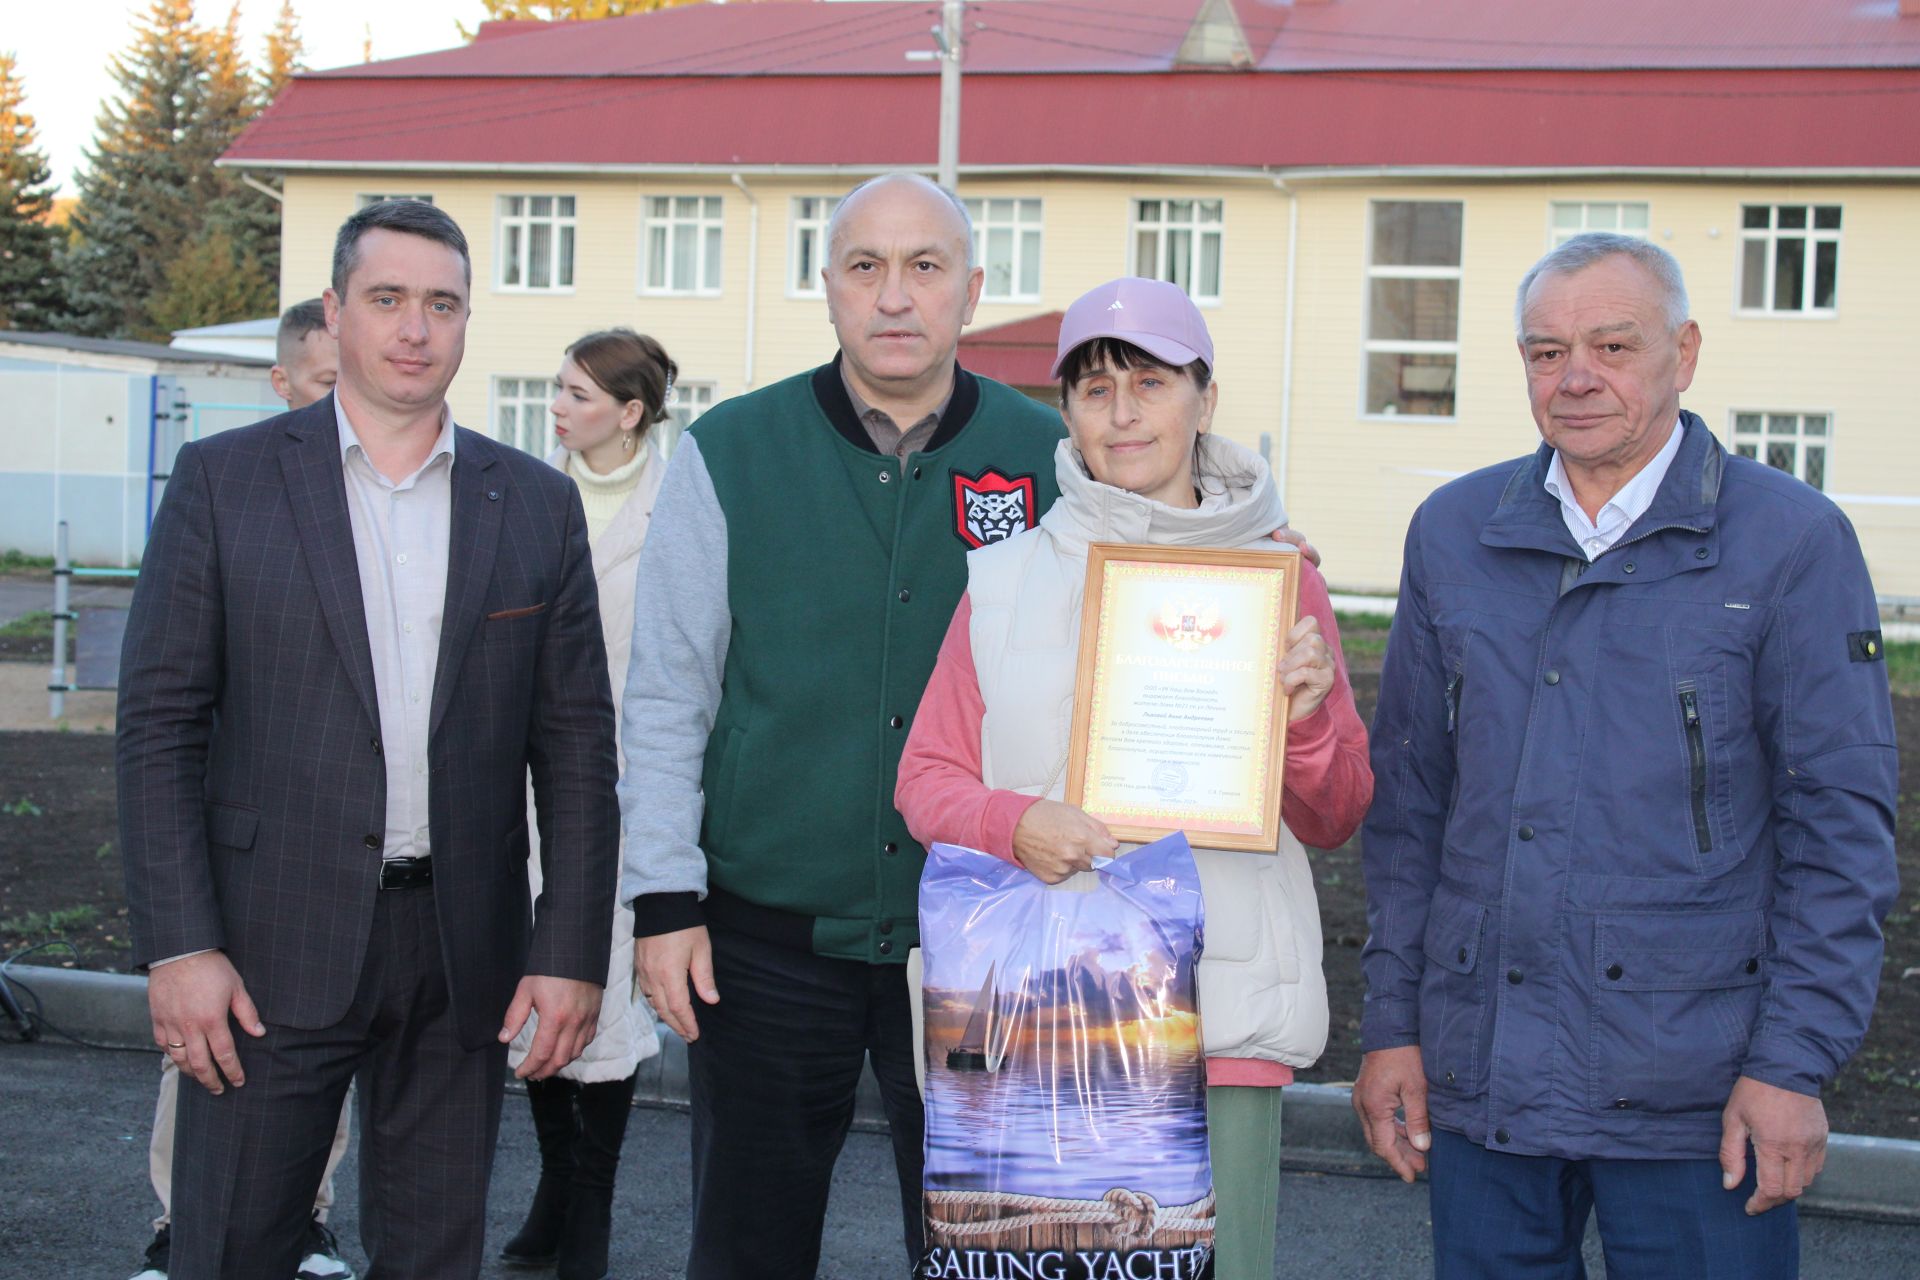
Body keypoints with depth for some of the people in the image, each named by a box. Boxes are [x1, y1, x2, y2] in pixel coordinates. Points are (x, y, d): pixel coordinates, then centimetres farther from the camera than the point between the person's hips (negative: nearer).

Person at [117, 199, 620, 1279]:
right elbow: (160, 724, -1)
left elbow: (577, 742, 6)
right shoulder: (223, 480, 2)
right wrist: (178, 945, -9)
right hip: (274, 947, -2)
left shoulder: (537, 504, 7)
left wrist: (573, 950, 0)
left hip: (464, 951, 2)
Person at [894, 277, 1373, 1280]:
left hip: (1223, 1013, 0)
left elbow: (1334, 822, 10)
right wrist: (1013, 824, -10)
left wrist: (1306, 723, -10)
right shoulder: (1005, 578, 9)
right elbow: (925, 781, 10)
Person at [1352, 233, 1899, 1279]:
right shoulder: (1453, 533, 8)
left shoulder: (1794, 541, -3)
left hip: (1696, 1096, -3)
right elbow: (1408, 798, 11)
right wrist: (1392, 1022, 7)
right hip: (1483, 1074, 3)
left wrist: (1796, 1060, -9)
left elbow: (1840, 819, -4)